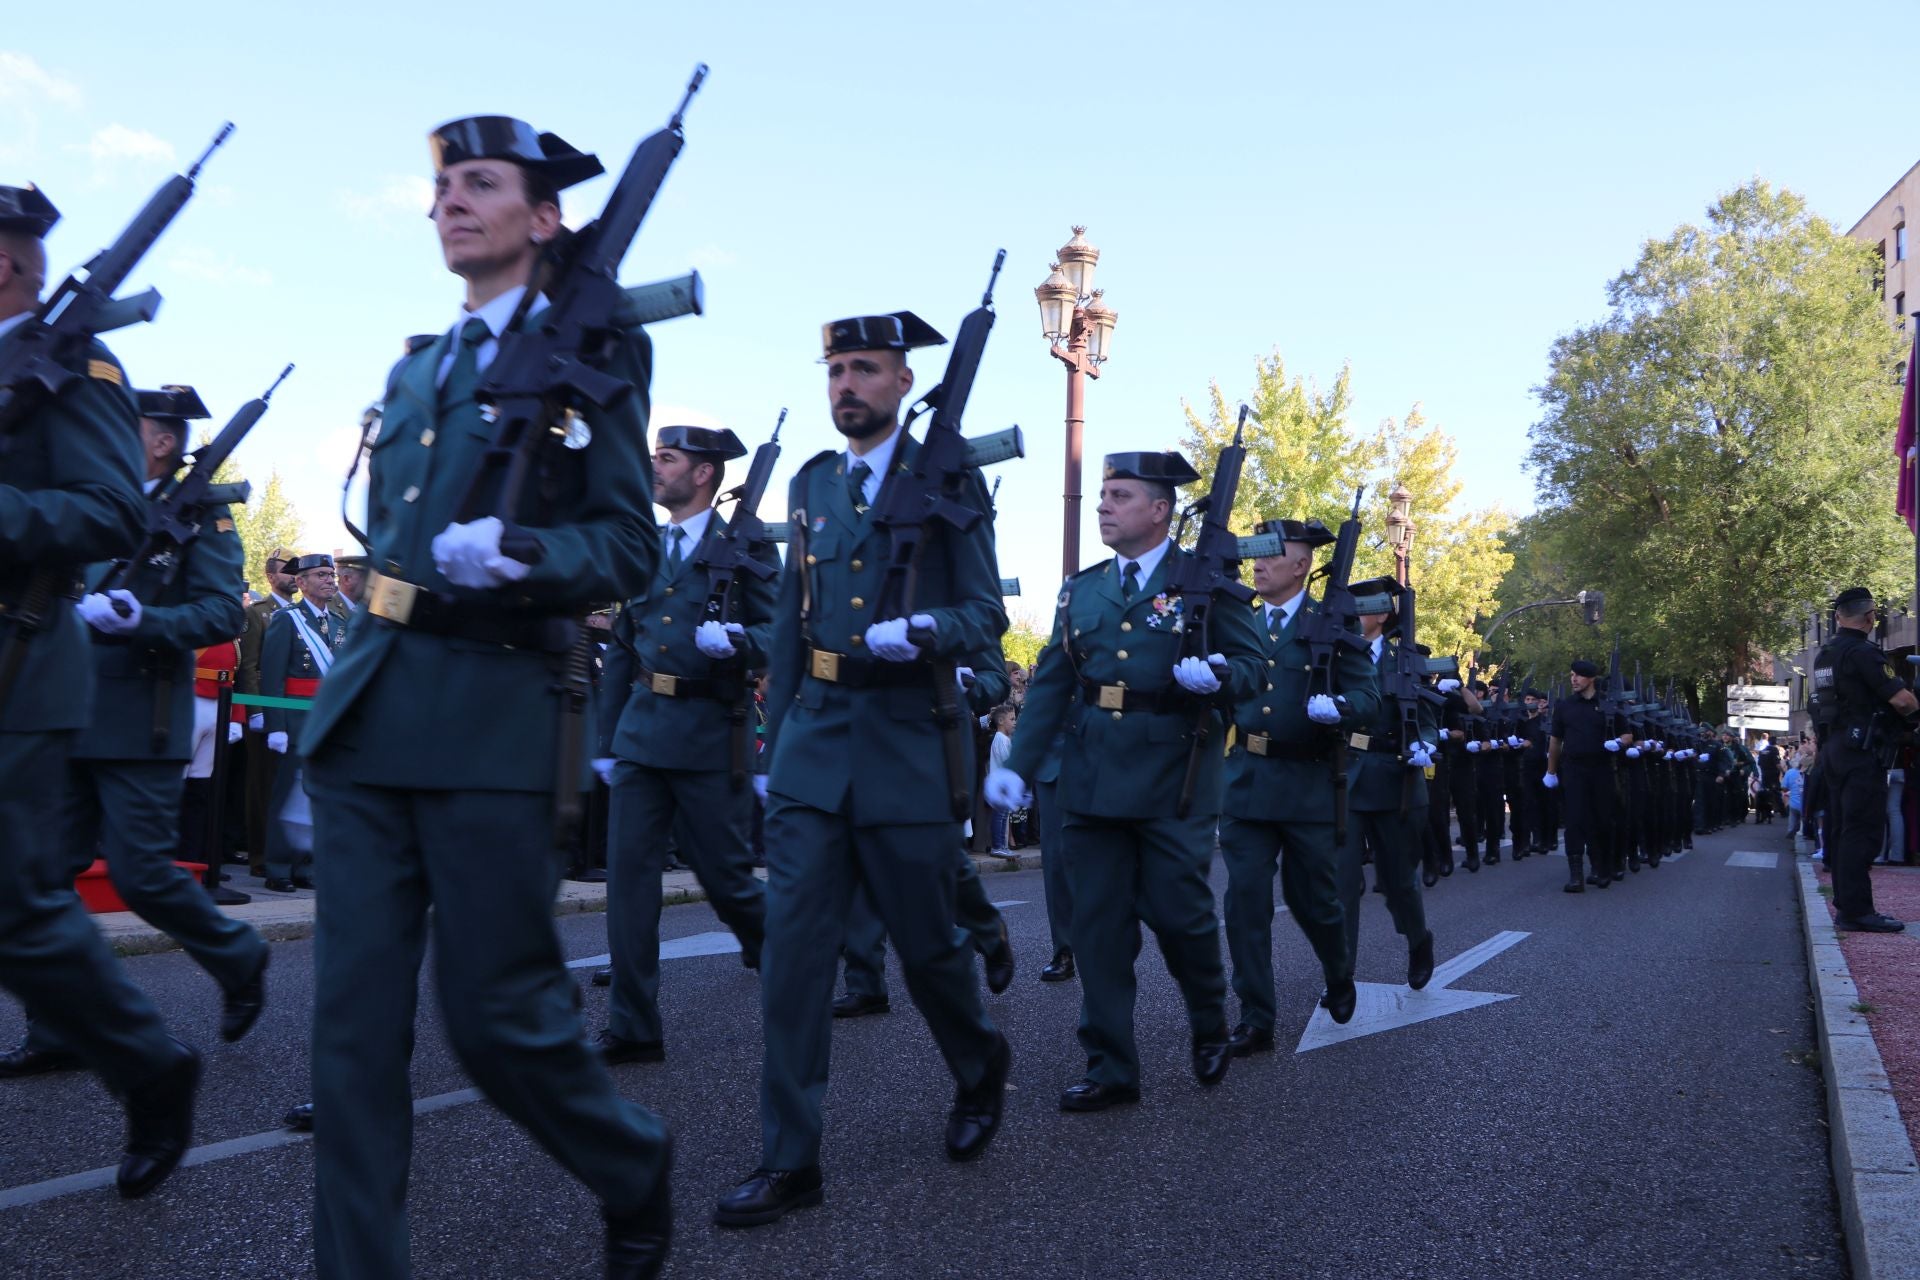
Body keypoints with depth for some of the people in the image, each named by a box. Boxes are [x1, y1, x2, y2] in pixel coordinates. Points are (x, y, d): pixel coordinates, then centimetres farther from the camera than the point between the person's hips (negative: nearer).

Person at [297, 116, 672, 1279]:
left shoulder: (589, 354, 0)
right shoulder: (416, 371, 19)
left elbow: (631, 548, -6)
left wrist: (518, 555, -23)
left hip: (496, 722, -6)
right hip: (368, 713, 6)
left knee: (497, 1014, 1)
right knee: (355, 1017, 4)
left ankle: (637, 1172, 29)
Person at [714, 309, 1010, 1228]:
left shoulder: (950, 481, -1)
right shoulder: (810, 483, 12)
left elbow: (986, 616, -4)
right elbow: (790, 622, 15)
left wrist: (919, 632, -25)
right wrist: (774, 743, 14)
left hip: (908, 747, -3)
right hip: (813, 746, 4)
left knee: (925, 943, 8)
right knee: (791, 950, -2)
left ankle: (982, 1067, 39)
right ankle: (788, 1160, 7)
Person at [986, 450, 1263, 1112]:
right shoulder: (1081, 590, 13)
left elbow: (1253, 666, 1)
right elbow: (1050, 685, 11)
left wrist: (1216, 675, -21)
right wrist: (1017, 764, 3)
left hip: (1174, 777, -4)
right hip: (1091, 778, 4)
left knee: (1178, 910, -1)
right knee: (1098, 923, 3)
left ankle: (1210, 1024, 30)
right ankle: (1110, 1068, 14)